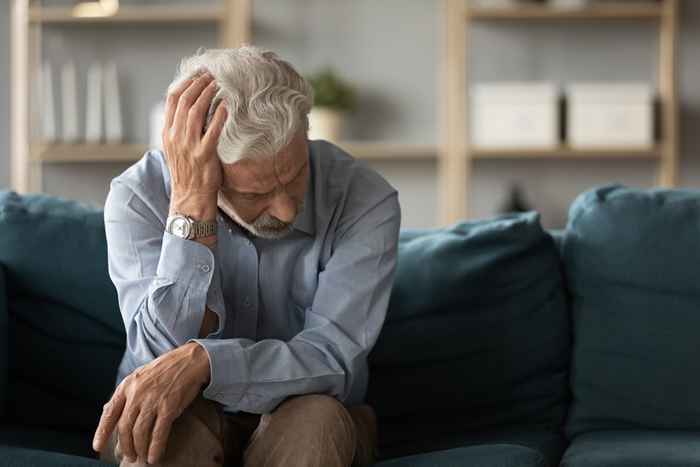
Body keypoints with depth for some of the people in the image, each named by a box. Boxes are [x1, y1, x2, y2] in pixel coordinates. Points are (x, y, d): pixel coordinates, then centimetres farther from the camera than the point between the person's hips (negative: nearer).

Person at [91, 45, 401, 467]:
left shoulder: (365, 199, -18)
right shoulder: (139, 195, -17)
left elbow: (334, 362, -25)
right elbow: (165, 354, -27)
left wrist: (201, 360, -40)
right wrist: (191, 205, -35)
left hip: (306, 424, 1)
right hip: (190, 419, -1)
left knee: (316, 419, -32)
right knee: (168, 430, -34)